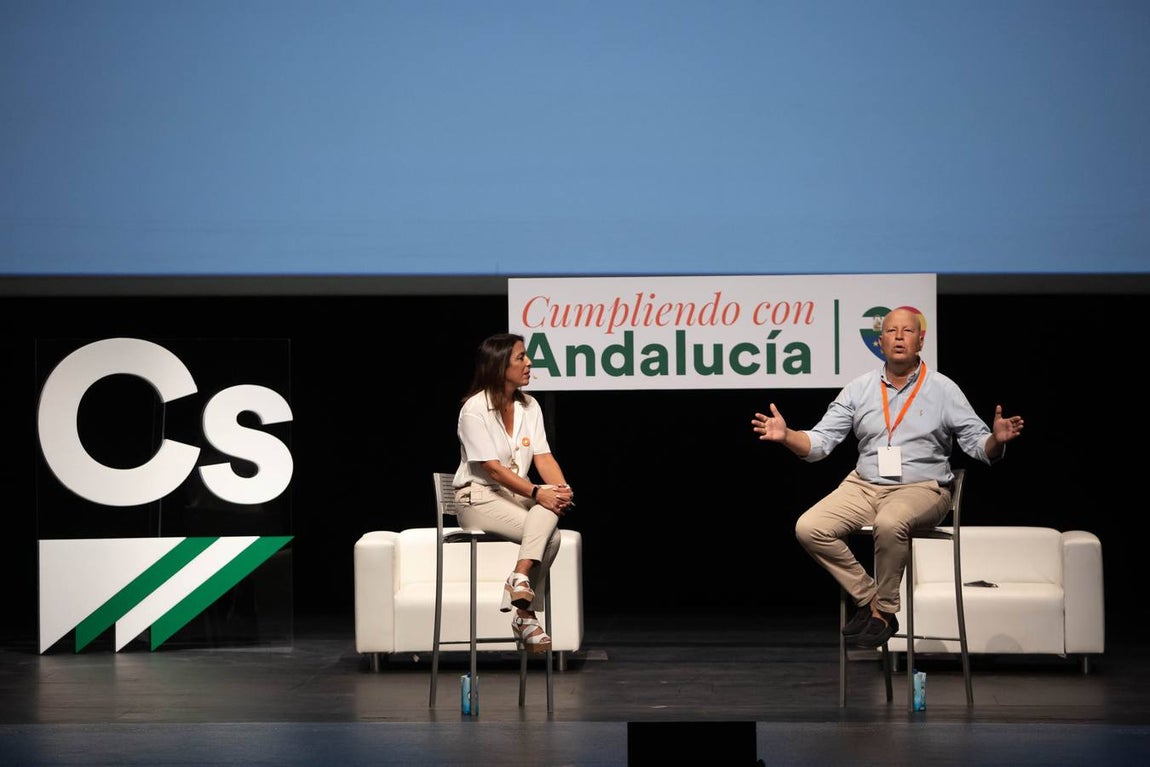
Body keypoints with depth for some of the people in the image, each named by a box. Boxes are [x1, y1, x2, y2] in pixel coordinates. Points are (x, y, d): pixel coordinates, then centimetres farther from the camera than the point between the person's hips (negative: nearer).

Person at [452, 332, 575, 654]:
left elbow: (543, 457, 1)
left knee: (550, 511, -29)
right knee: (549, 534, -28)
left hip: (516, 495, 6)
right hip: (478, 498, -6)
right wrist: (537, 493, -27)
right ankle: (526, 616, -25)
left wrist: (562, 488, -20)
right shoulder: (475, 409, -13)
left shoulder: (529, 406, 8)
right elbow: (492, 469, -19)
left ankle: (519, 581, -28)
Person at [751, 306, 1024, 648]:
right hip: (864, 487, 4)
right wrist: (786, 436, -14)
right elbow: (820, 441, 6)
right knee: (809, 528, -20)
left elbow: (978, 445, -1)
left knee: (889, 523, -38)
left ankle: (884, 611, -17)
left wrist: (996, 440, -25)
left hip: (922, 488, -4)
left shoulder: (943, 389, 1)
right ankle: (866, 597, -3)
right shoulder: (859, 389, 8)